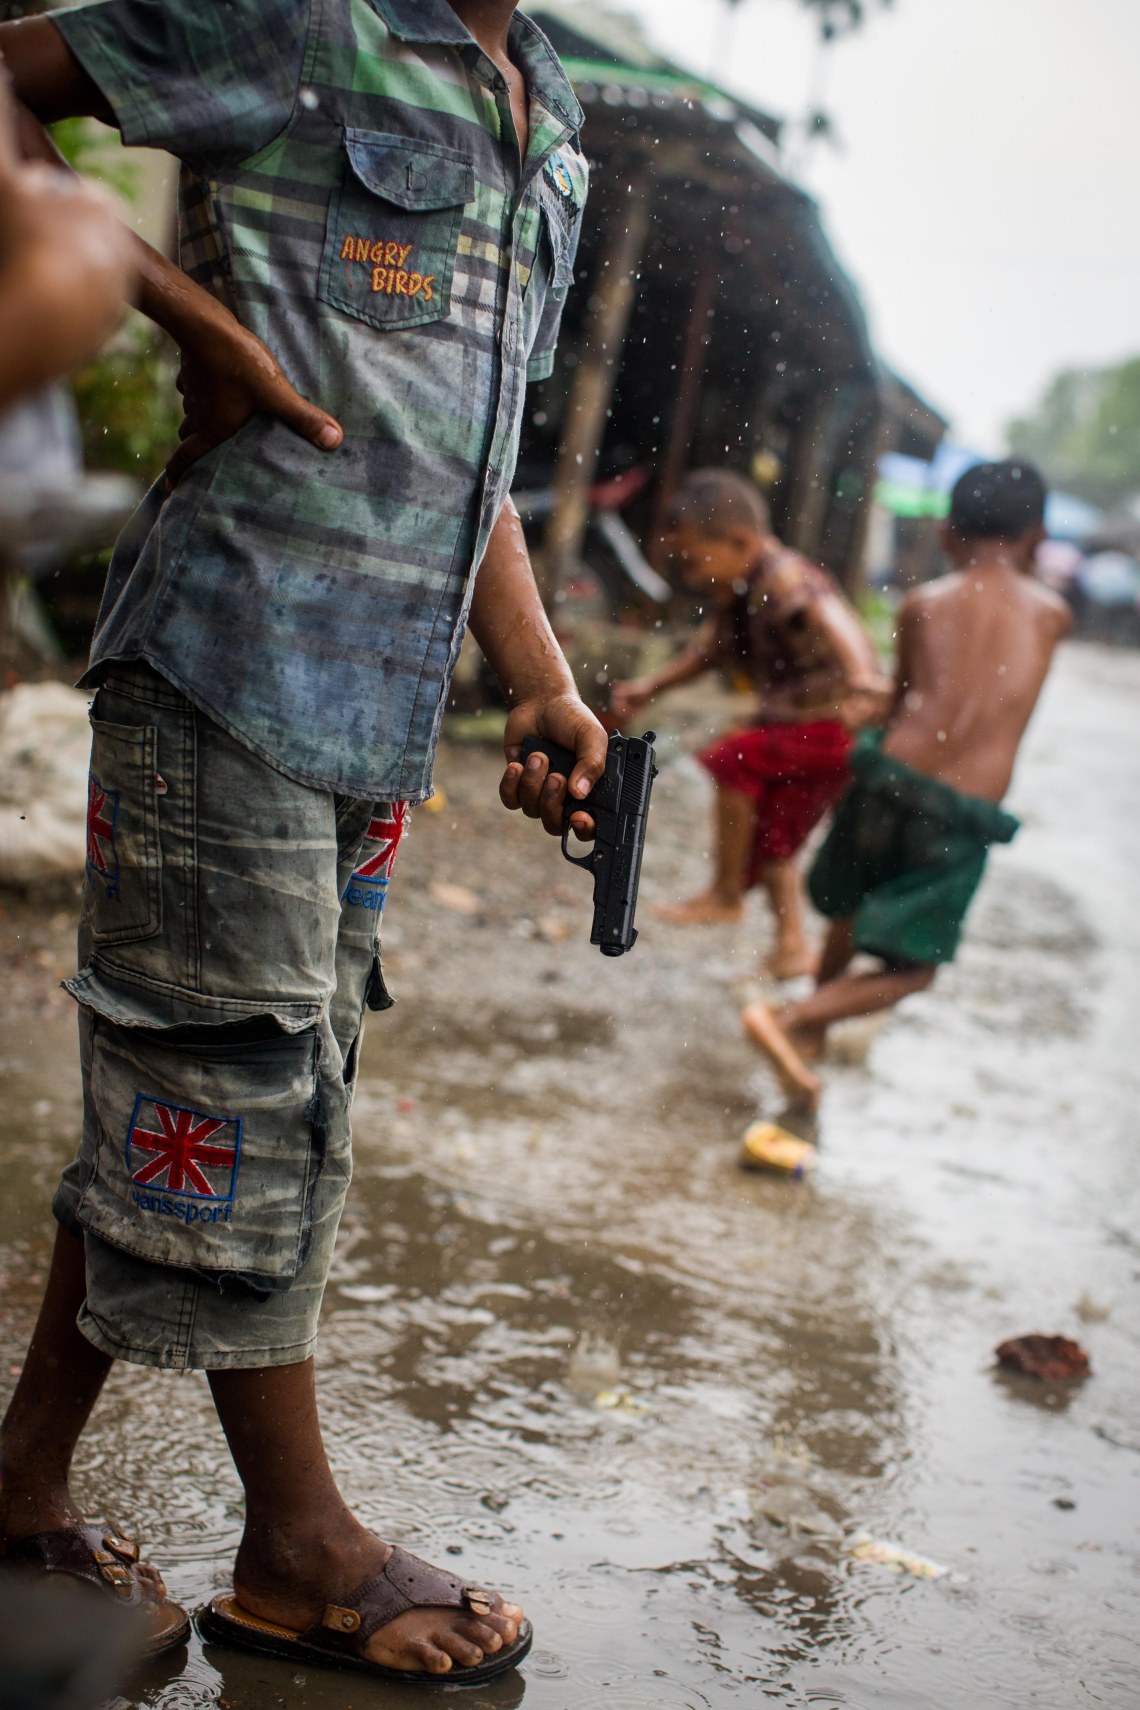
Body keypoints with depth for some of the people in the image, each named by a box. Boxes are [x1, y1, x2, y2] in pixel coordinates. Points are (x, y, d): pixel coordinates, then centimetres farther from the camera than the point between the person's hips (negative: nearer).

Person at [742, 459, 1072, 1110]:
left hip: (893, 774, 3)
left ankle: (812, 1033, 42)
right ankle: (790, 1020, -9)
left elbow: (901, 700, 14)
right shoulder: (1051, 614, 6)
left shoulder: (923, 604, 8)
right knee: (909, 971, 9)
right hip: (966, 813, -2)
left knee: (852, 912, 30)